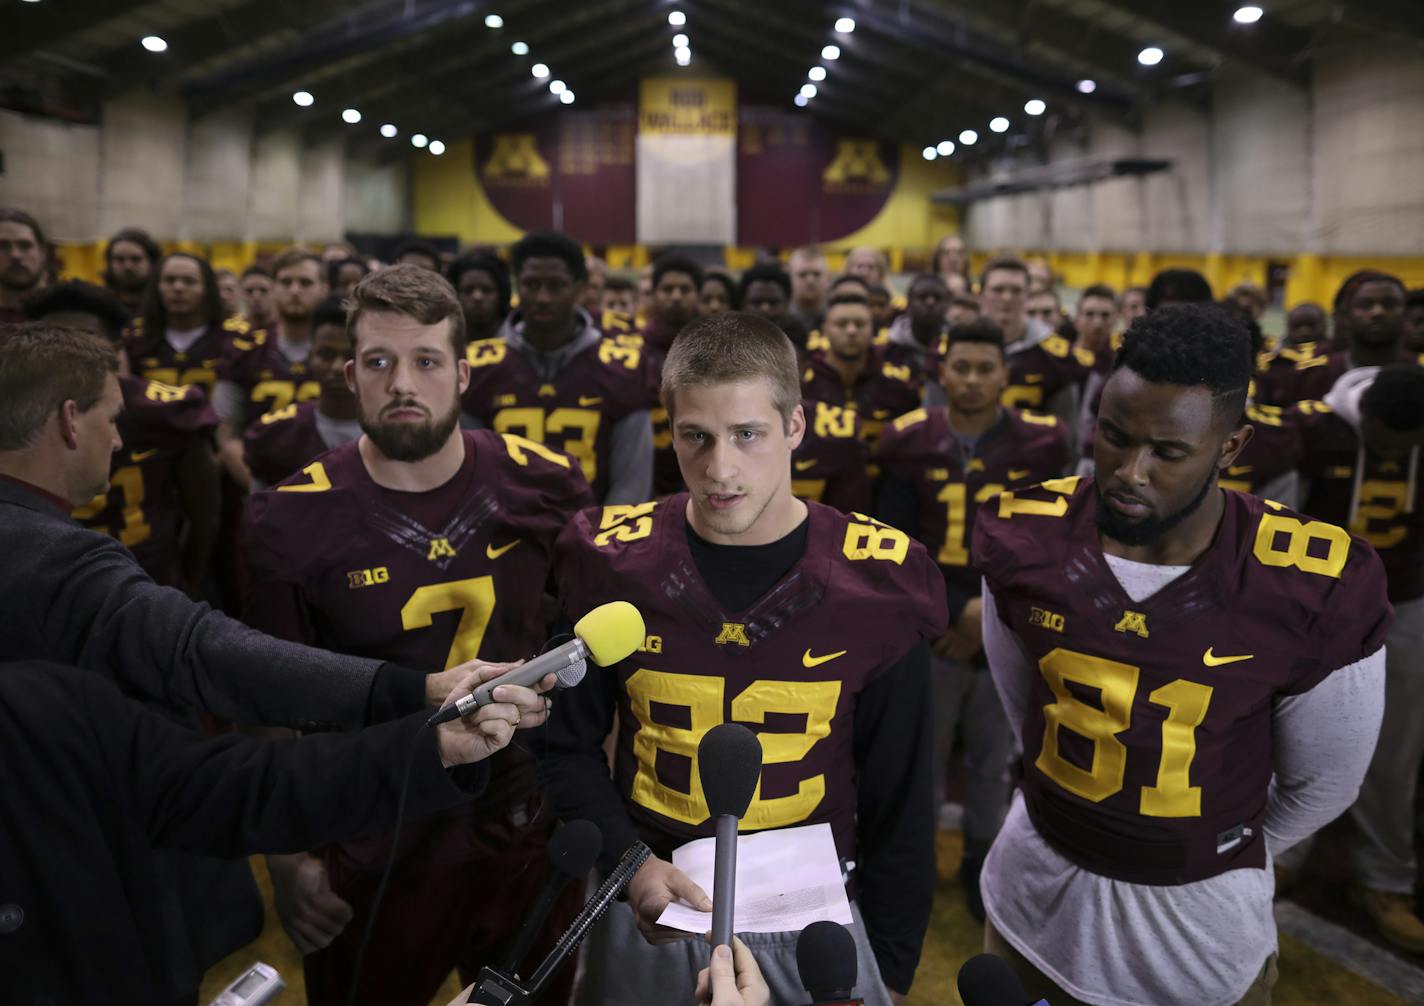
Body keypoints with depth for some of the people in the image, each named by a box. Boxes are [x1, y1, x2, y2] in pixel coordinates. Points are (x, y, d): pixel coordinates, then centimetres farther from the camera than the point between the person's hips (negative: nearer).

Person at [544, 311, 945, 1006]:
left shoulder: (873, 582, -13)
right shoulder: (615, 562, -10)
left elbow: (899, 804, -3)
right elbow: (571, 746, 0)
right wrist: (630, 863, -14)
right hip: (650, 918, 1)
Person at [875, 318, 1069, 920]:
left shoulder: (1038, 445, -3)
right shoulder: (911, 442, -5)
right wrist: (956, 611, -13)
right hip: (932, 626, -1)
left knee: (994, 758, 13)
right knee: (923, 753, 10)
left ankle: (982, 862, 33)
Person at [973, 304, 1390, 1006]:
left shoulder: (1314, 586, -21)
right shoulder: (1025, 536, -15)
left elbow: (1324, 781, -3)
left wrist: (1222, 853, 11)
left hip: (1201, 907, -2)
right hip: (1038, 877, 2)